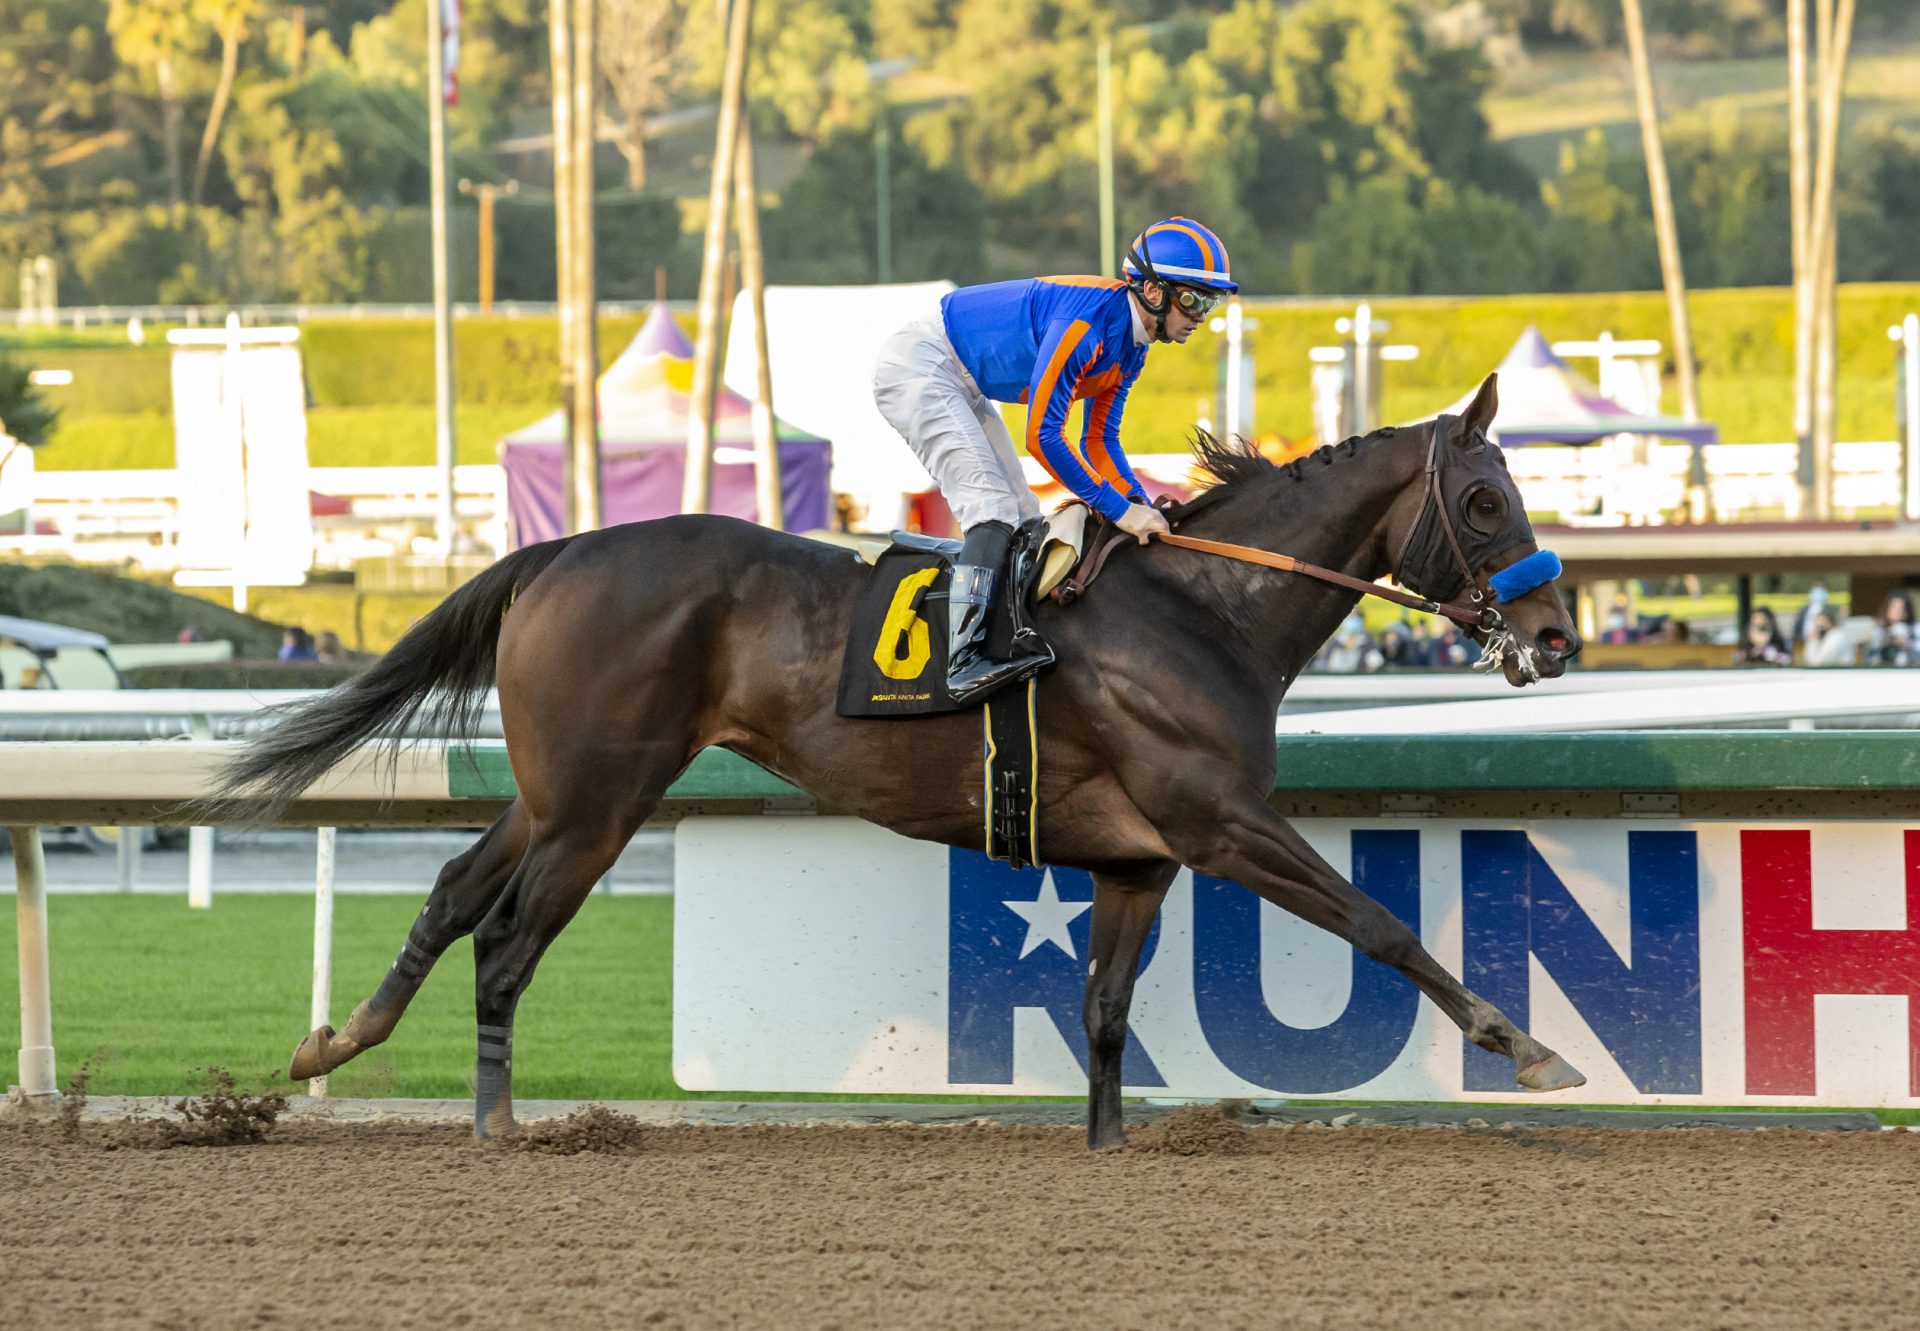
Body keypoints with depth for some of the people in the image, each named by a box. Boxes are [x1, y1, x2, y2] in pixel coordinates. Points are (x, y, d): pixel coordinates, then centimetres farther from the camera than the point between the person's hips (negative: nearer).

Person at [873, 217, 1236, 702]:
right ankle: (964, 661, -28)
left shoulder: (1131, 348, 2)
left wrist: (1147, 514, -4)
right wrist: (1120, 510, -25)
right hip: (918, 366, -11)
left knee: (1021, 520, 6)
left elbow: (1101, 444, 11)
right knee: (993, 507, -20)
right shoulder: (1088, 319, -29)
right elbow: (1042, 435, -29)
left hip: (962, 387, 11)